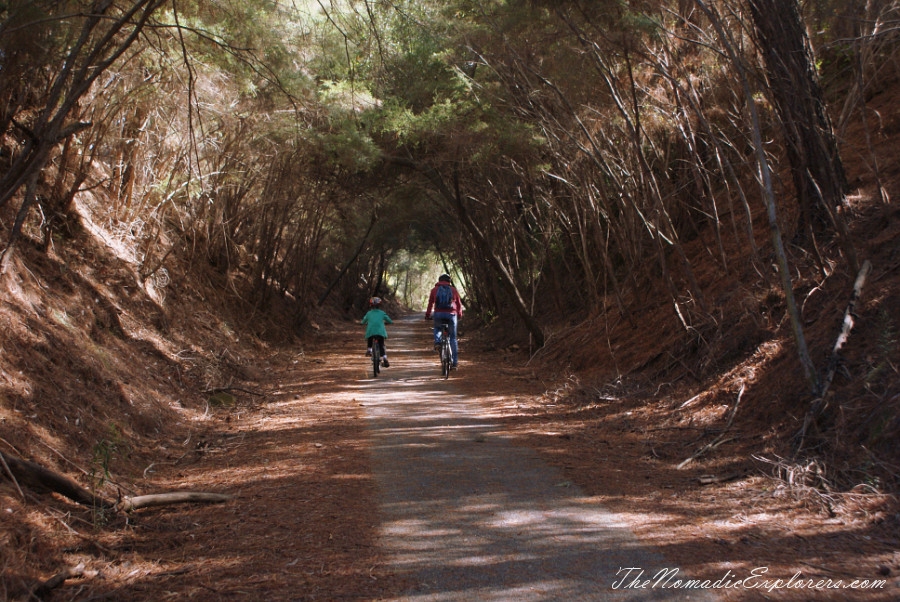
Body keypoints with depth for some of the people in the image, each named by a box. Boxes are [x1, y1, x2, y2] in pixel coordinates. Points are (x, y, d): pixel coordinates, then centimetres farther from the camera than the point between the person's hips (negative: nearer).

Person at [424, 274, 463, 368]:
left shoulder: (434, 290, 11)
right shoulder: (454, 290, 11)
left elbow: (430, 303, 12)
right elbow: (459, 304, 16)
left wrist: (427, 315, 23)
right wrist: (459, 315, 32)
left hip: (438, 314, 0)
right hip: (451, 314, 0)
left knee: (437, 328, 33)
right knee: (453, 338, 9)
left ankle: (437, 342, 3)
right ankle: (455, 361, 6)